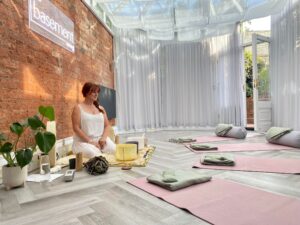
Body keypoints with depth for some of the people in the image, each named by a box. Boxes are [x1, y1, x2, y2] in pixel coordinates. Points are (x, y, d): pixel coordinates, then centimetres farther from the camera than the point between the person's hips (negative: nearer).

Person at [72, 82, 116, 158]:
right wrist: (90, 141, -14)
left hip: (100, 140, 4)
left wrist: (104, 138, -8)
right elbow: (76, 128, -6)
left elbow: (107, 125, 13)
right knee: (94, 154, -34)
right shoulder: (78, 108, 2)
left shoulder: (101, 108, 16)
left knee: (114, 150, -23)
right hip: (84, 142, -4)